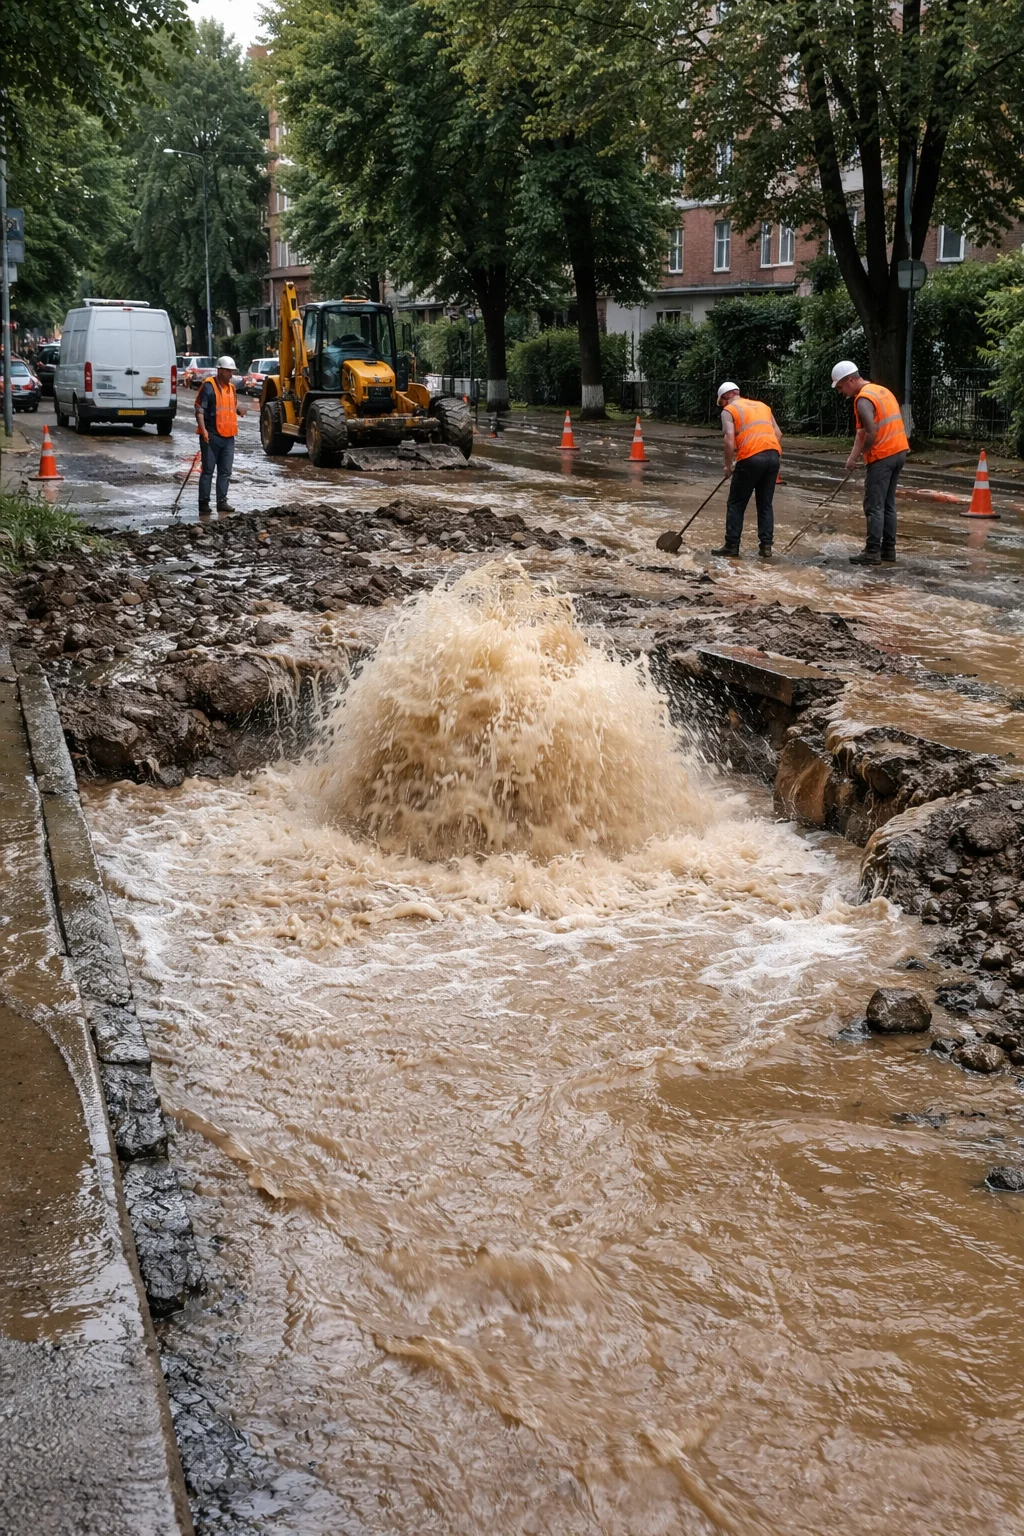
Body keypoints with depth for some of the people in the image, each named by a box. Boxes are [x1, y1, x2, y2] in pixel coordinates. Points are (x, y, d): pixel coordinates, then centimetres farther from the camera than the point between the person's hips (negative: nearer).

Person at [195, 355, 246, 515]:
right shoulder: (209, 386, -8)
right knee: (208, 471, -3)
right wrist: (203, 429, -25)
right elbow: (199, 410, -13)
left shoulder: (231, 387, 14)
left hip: (228, 436, 7)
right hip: (211, 436, -7)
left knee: (225, 472, 9)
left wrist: (239, 409, 3)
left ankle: (222, 501, 16)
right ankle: (204, 503, 0)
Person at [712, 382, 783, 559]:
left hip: (751, 458, -5)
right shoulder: (762, 405, 24)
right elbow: (778, 433, 18)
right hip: (773, 455, 5)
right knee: (766, 504, 12)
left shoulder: (729, 410, 6)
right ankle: (766, 546, 9)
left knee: (736, 504, 5)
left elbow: (729, 440, -7)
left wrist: (728, 465, 2)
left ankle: (732, 545, 4)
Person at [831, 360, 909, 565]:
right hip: (898, 451, 9)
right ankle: (888, 550, 16)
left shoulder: (863, 399, -13)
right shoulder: (883, 390, 16)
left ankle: (872, 552, -5)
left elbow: (871, 434, -22)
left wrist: (858, 454, -6)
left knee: (874, 506, -5)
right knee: (888, 504, 13)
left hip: (882, 456, -9)